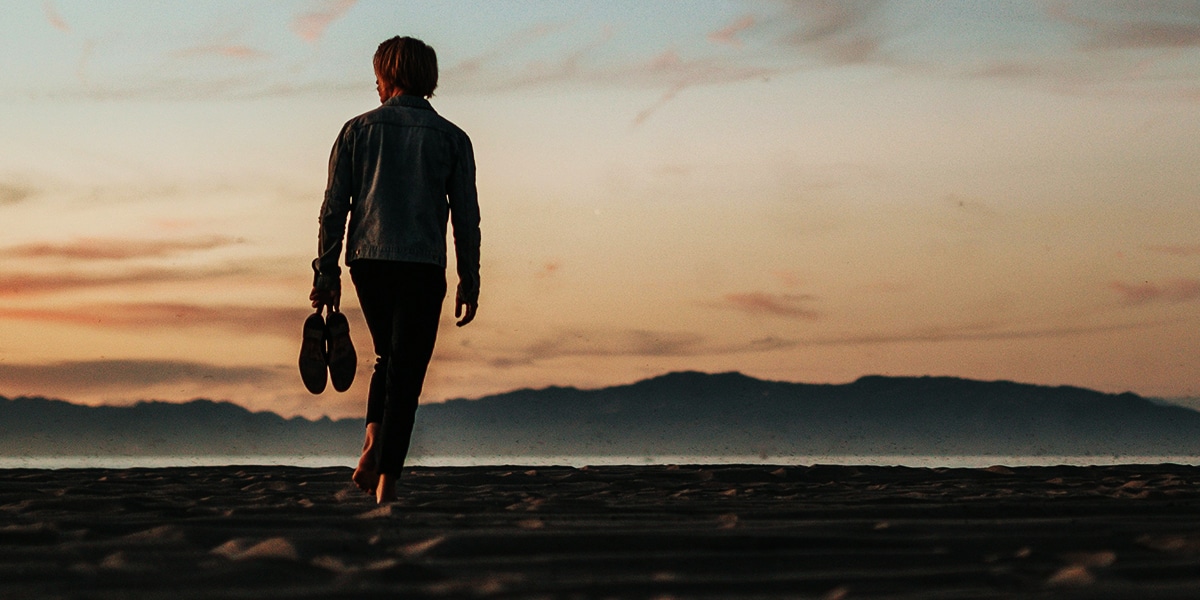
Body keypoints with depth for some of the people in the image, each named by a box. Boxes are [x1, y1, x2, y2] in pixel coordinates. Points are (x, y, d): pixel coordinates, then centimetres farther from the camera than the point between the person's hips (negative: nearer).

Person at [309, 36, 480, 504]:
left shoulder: (358, 130, 6)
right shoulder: (451, 139, 5)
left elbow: (334, 208, 2)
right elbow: (466, 217, 3)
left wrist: (325, 275, 7)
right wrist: (469, 283, 9)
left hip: (367, 262, 2)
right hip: (423, 267, -2)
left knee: (389, 356, 23)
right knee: (406, 371, 2)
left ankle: (373, 445, 2)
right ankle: (386, 482, -5)